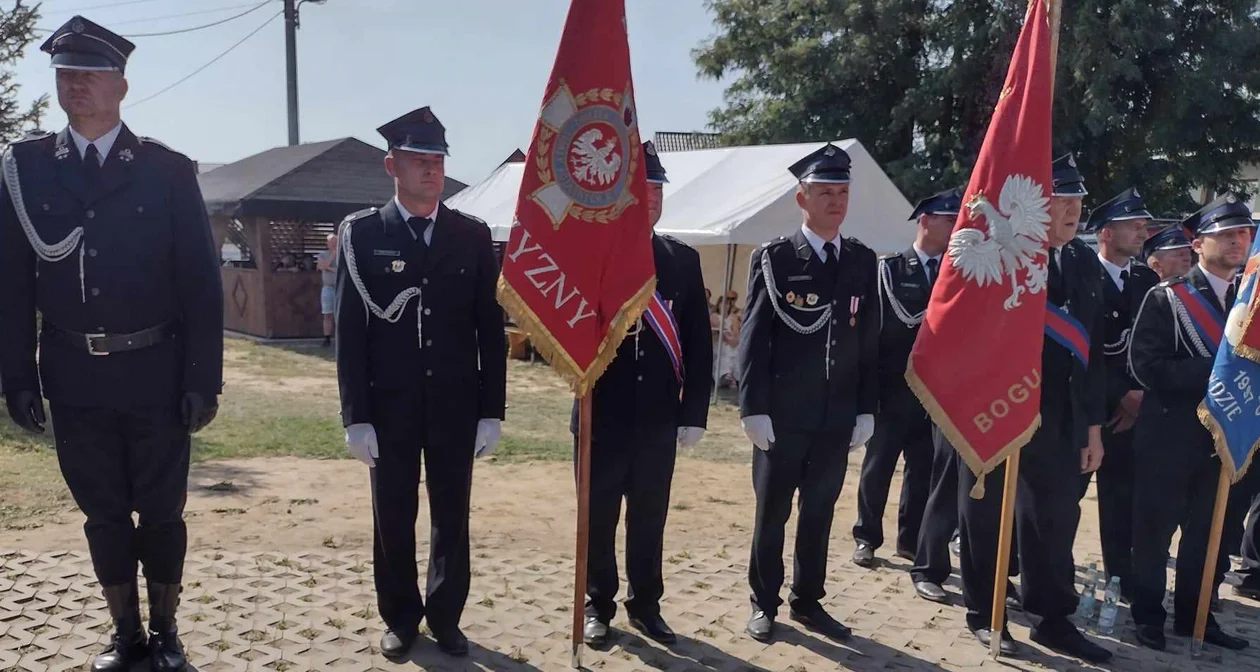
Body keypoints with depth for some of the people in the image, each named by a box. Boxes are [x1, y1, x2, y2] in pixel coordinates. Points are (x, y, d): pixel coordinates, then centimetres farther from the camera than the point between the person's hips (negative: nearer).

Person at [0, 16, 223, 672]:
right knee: (103, 513, 13)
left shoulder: (168, 170, -4)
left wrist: (203, 379, -8)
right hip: (75, 378, 2)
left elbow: (200, 282, -5)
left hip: (155, 374, -2)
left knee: (160, 511, 9)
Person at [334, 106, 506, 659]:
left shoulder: (472, 235, 2)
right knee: (393, 519, 10)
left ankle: (445, 617, 28)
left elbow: (490, 327, 3)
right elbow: (349, 330, -4)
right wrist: (355, 416, -8)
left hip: (456, 404, 1)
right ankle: (400, 618, 28)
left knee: (451, 517, 11)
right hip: (390, 406, -1)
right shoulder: (362, 233, -2)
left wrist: (491, 410, -1)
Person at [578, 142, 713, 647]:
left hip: (658, 417, 3)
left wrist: (694, 412, 0)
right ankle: (597, 606, 28)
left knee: (650, 518, 14)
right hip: (602, 414, -2)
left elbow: (698, 342, 4)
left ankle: (645, 605, 30)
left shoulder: (683, 259, 5)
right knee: (598, 517, 11)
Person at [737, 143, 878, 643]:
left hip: (837, 417, 4)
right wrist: (753, 409, -12)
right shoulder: (773, 258, -4)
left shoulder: (863, 261, 7)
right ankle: (764, 604, 22)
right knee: (772, 512, 8)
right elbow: (753, 338, -7)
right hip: (783, 415, -3)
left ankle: (807, 601, 28)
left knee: (819, 513, 13)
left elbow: (870, 341, 8)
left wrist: (866, 409, 4)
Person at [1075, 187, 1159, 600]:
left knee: (1124, 499, 8)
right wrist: (1121, 394, -14)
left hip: (1132, 407, 5)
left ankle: (1122, 579, 19)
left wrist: (1141, 396, -5)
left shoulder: (1148, 282, 9)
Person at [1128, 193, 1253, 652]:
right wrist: (1214, 370, -21)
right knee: (1154, 531, 5)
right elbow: (1146, 366, -16)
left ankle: (1194, 615, 27)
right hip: (1169, 437, -5)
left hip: (1226, 436, 5)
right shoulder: (1166, 298, -7)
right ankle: (1148, 615, 20)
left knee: (1210, 534, 13)